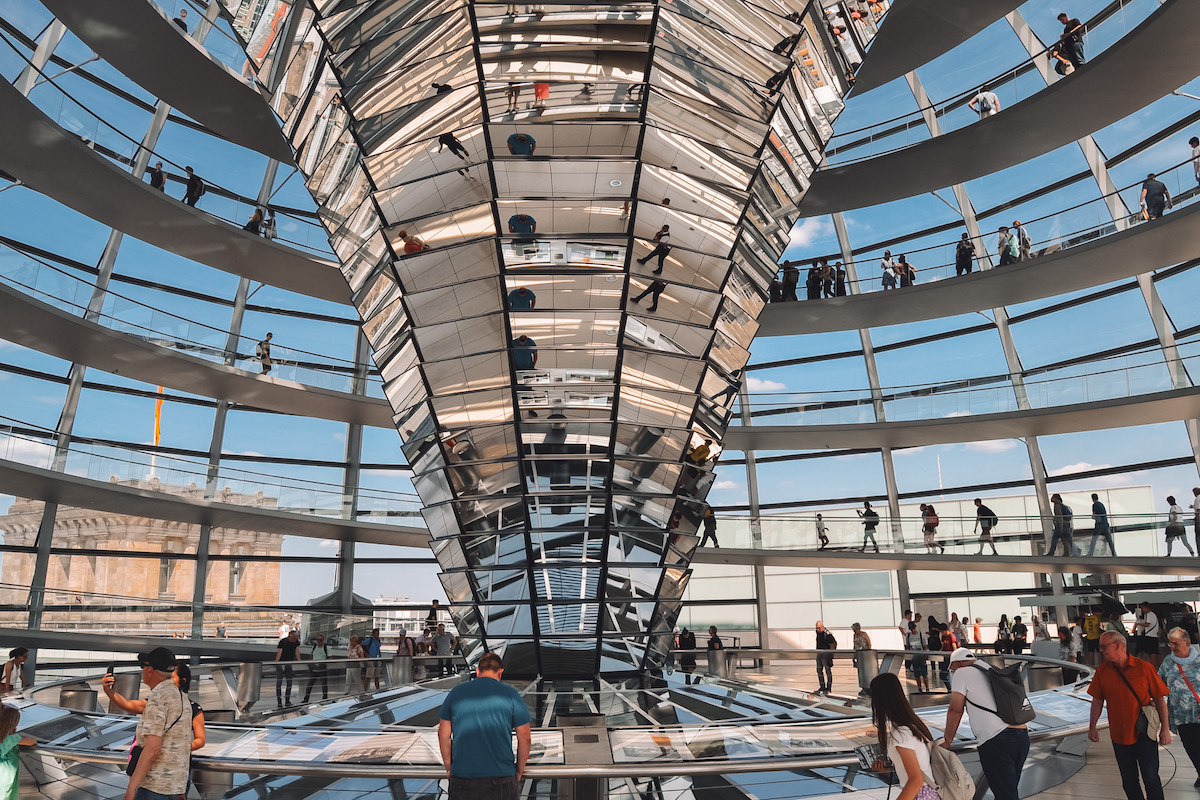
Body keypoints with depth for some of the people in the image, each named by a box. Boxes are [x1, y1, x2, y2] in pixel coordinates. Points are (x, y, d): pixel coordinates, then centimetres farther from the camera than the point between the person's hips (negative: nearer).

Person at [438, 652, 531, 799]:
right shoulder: (511, 694, -2)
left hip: (462, 775, 2)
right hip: (502, 776, -1)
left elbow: (443, 735, 7)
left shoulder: (456, 692, 4)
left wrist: (449, 768, 18)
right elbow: (525, 738, -2)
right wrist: (519, 771, 11)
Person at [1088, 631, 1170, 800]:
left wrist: (1165, 728, -5)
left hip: (1144, 733, -3)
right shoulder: (1102, 671, -1)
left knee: (1150, 777, -1)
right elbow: (1097, 701, 6)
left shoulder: (1144, 667, -8)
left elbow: (1160, 699, -3)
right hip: (1119, 734, 3)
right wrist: (1092, 727, 5)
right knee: (1129, 780, 11)